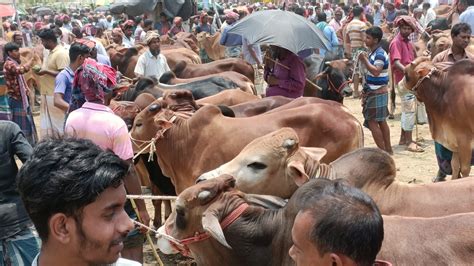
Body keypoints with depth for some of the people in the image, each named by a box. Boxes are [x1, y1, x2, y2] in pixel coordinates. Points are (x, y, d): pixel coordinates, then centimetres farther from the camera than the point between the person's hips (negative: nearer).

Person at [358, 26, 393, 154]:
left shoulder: (379, 54, -17)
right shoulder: (374, 53, 13)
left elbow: (376, 71, -30)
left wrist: (365, 60, -25)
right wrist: (365, 60, 9)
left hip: (377, 93, -10)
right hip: (378, 92, 10)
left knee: (372, 121, -7)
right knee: (381, 121, 15)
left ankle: (382, 151, -3)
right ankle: (388, 149, 23)